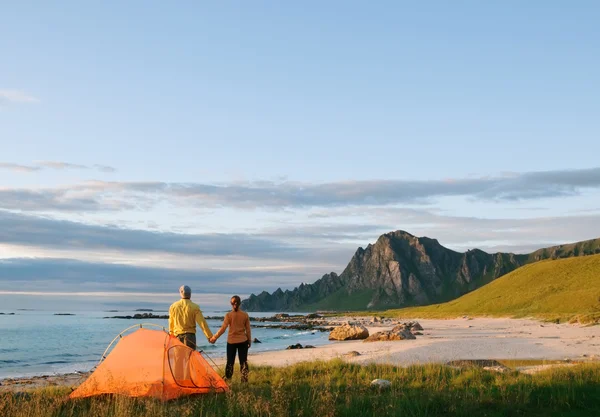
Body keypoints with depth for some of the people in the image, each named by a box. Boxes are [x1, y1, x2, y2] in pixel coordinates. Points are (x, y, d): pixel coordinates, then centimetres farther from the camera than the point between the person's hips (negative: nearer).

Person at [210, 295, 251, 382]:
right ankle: (244, 380, 6)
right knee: (243, 362, 7)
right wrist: (249, 341, 14)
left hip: (231, 341, -1)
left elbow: (223, 329, -12)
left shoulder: (228, 315, -10)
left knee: (230, 362, 8)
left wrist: (214, 338, -4)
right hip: (243, 341, 1)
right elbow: (248, 330, 3)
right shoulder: (245, 315, -3)